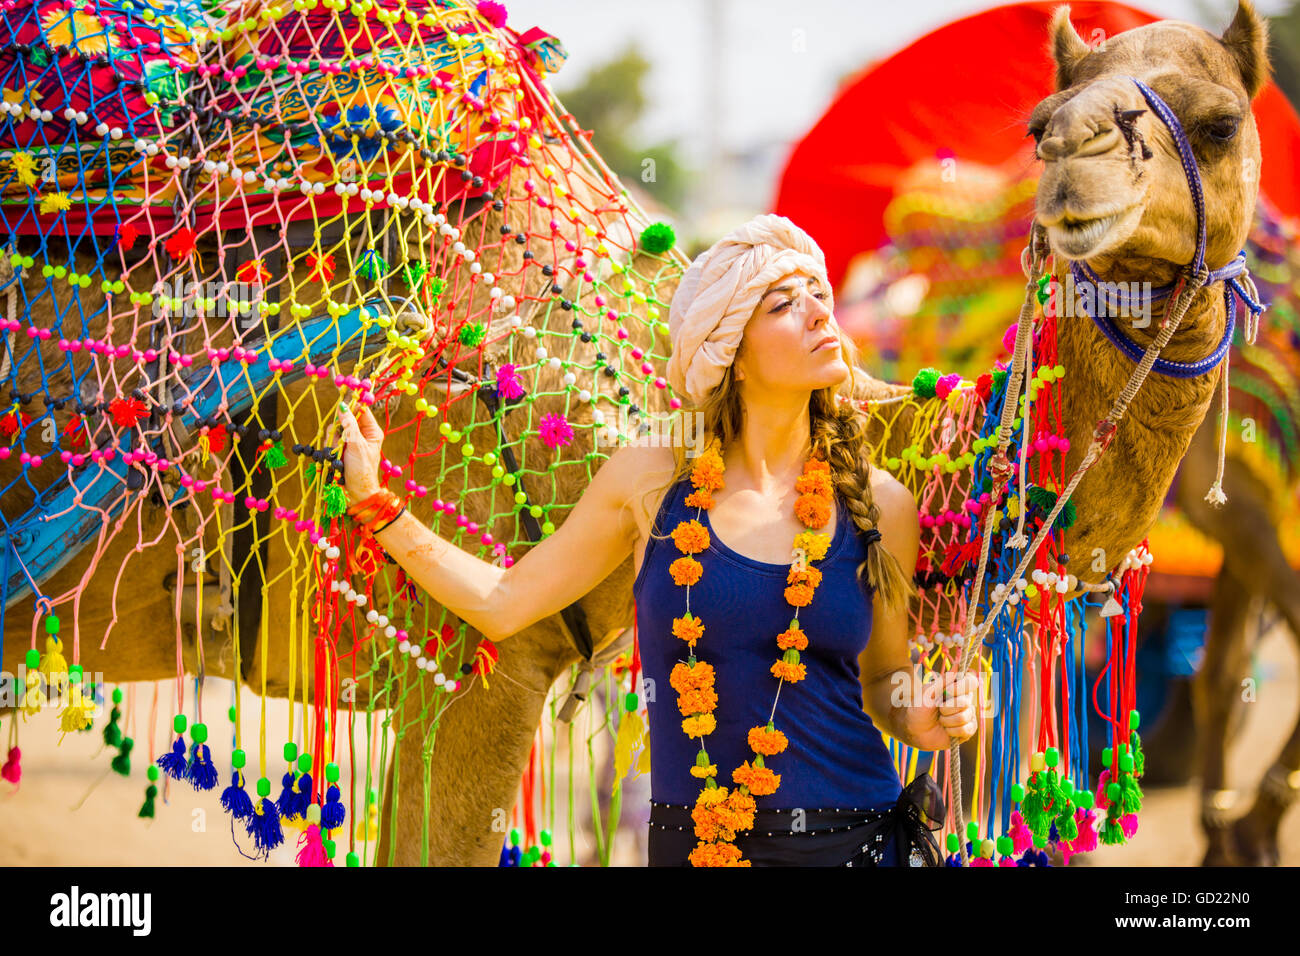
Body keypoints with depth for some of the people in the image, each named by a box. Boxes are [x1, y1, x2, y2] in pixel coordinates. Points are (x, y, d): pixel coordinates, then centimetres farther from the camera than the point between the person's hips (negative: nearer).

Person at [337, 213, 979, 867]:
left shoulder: (879, 506, 1)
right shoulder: (652, 482, -1)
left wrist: (920, 719, -9)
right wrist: (375, 503, 6)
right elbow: (502, 603, 8)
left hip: (855, 840, 0)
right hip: (690, 844, 0)